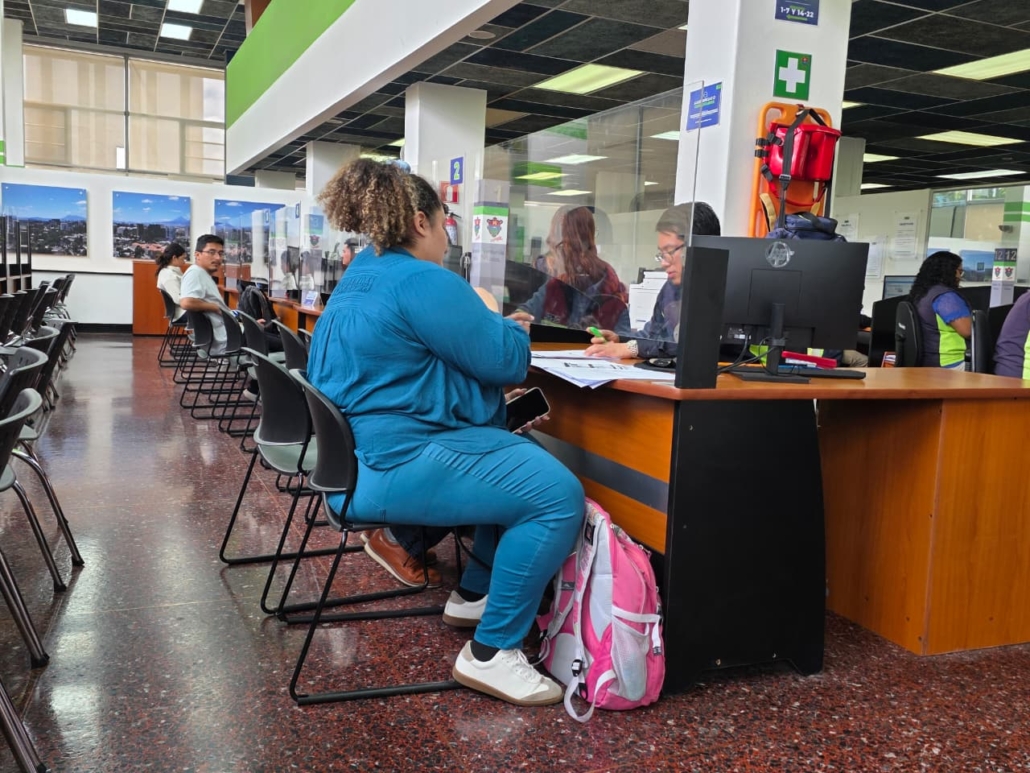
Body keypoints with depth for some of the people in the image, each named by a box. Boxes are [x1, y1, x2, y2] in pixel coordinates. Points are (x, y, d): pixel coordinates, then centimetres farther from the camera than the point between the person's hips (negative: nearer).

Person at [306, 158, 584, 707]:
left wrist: (493, 327, 20)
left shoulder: (360, 278, 18)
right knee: (558, 495, -15)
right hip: (398, 465, -12)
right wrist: (512, 327, 8)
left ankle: (474, 592, 28)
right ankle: (491, 654, -7)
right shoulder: (425, 282, -16)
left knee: (526, 462, 23)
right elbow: (506, 361, -13)